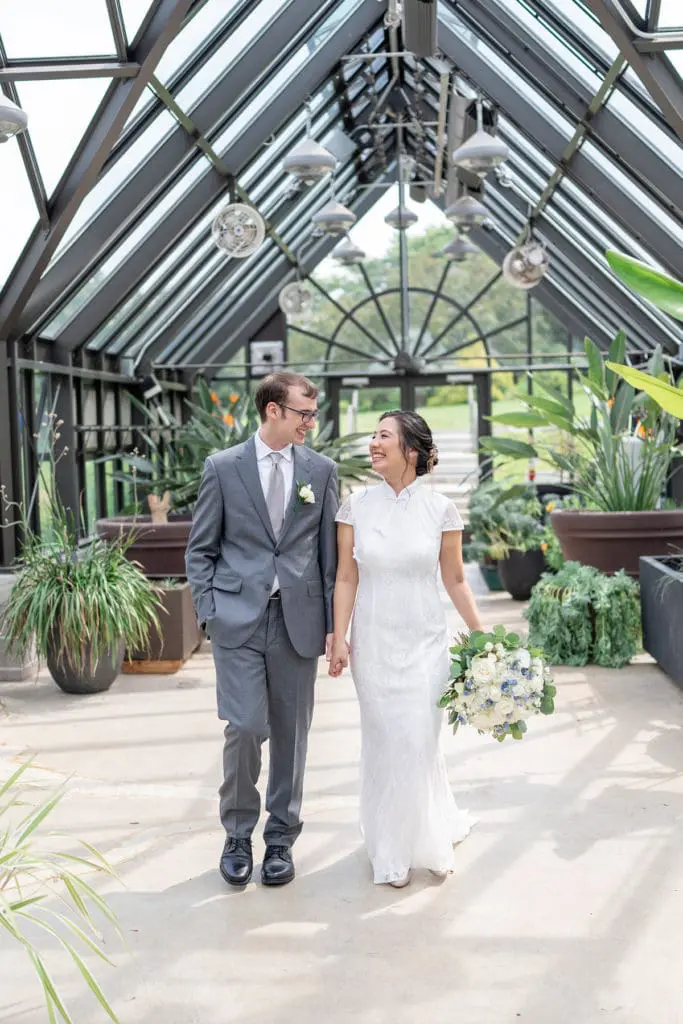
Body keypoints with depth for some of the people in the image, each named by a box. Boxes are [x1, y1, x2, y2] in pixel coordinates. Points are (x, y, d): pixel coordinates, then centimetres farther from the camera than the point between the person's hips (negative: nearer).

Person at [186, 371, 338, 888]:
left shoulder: (322, 470, 5)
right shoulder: (223, 467, 1)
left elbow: (331, 552, 7)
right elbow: (201, 549, 5)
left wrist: (333, 623, 2)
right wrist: (209, 612, -4)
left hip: (299, 619, 2)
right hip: (239, 618, -2)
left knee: (291, 734, 8)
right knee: (245, 728, -8)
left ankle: (281, 838, 25)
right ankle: (238, 834, 15)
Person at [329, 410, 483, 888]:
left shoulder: (440, 508, -4)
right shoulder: (357, 505, -1)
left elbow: (455, 579, 3)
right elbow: (346, 578, 2)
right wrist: (339, 638, -3)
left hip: (425, 641, -1)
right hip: (373, 641, 1)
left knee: (419, 739, -2)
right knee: (383, 741, 7)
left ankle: (428, 840, 23)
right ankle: (394, 850, 25)